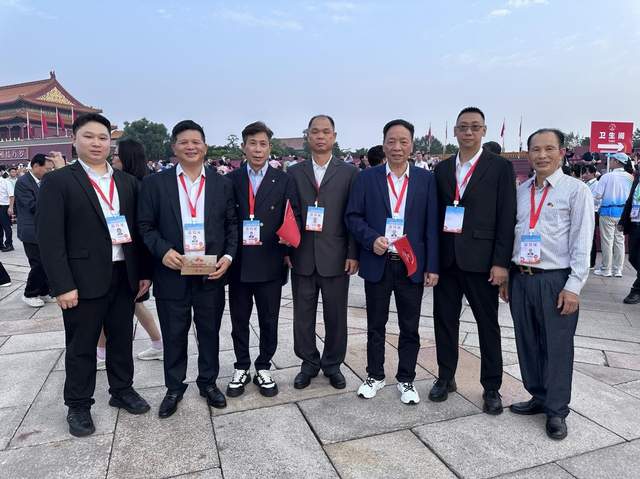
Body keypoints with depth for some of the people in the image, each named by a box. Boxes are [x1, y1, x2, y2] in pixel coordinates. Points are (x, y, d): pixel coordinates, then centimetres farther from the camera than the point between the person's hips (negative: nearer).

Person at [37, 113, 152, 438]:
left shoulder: (127, 182, 9)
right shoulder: (57, 181, -5)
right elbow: (49, 237, -10)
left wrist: (144, 272, 7)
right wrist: (62, 285, -15)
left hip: (124, 276, 4)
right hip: (84, 280, -4)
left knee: (122, 340, 17)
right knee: (81, 347, 10)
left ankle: (122, 391, 35)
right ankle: (78, 406, 28)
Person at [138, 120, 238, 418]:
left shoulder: (222, 184, 5)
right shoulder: (155, 183, 0)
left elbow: (232, 224, 7)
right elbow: (145, 226, 1)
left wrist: (228, 256, -7)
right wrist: (163, 250, -16)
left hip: (211, 274, 1)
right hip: (172, 274, -1)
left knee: (210, 333, 14)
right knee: (173, 335, 12)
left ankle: (208, 382, 34)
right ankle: (174, 388, 31)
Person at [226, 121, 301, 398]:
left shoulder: (283, 181, 1)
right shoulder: (230, 180, 4)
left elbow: (294, 217, 1)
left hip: (270, 263, -1)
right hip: (238, 263, 1)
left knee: (269, 320, 11)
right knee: (239, 320, 13)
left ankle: (264, 368, 30)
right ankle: (241, 369, 31)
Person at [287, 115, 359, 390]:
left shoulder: (349, 172, 3)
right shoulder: (294, 173, 7)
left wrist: (353, 254, -5)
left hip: (336, 258, -1)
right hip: (302, 258, 2)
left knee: (336, 316, 10)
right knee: (303, 316, 11)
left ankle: (333, 364, 30)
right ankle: (309, 363, 30)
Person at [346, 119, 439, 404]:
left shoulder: (426, 179, 2)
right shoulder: (367, 178, 1)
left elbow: (432, 225, 0)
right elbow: (353, 217, 1)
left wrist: (432, 266, -3)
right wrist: (371, 239, -16)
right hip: (377, 264, 0)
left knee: (410, 327, 11)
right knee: (375, 325, 13)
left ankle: (406, 379, 29)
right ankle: (375, 375, 32)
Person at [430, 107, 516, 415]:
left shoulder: (500, 167, -2)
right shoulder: (442, 169, 10)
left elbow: (507, 217, -6)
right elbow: (435, 214, 9)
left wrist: (501, 262, -11)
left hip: (480, 260, -3)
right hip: (446, 259, 4)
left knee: (488, 325, 8)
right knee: (444, 320, 11)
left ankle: (491, 387, 23)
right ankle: (445, 378, 29)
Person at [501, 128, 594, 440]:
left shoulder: (576, 190, -4)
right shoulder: (520, 191, 10)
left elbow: (582, 242, -8)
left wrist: (573, 286, -13)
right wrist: (505, 276, 12)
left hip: (556, 280, -5)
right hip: (520, 278, 5)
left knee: (557, 347, 5)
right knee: (528, 343, 14)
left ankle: (556, 412, 22)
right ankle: (539, 397, 33)